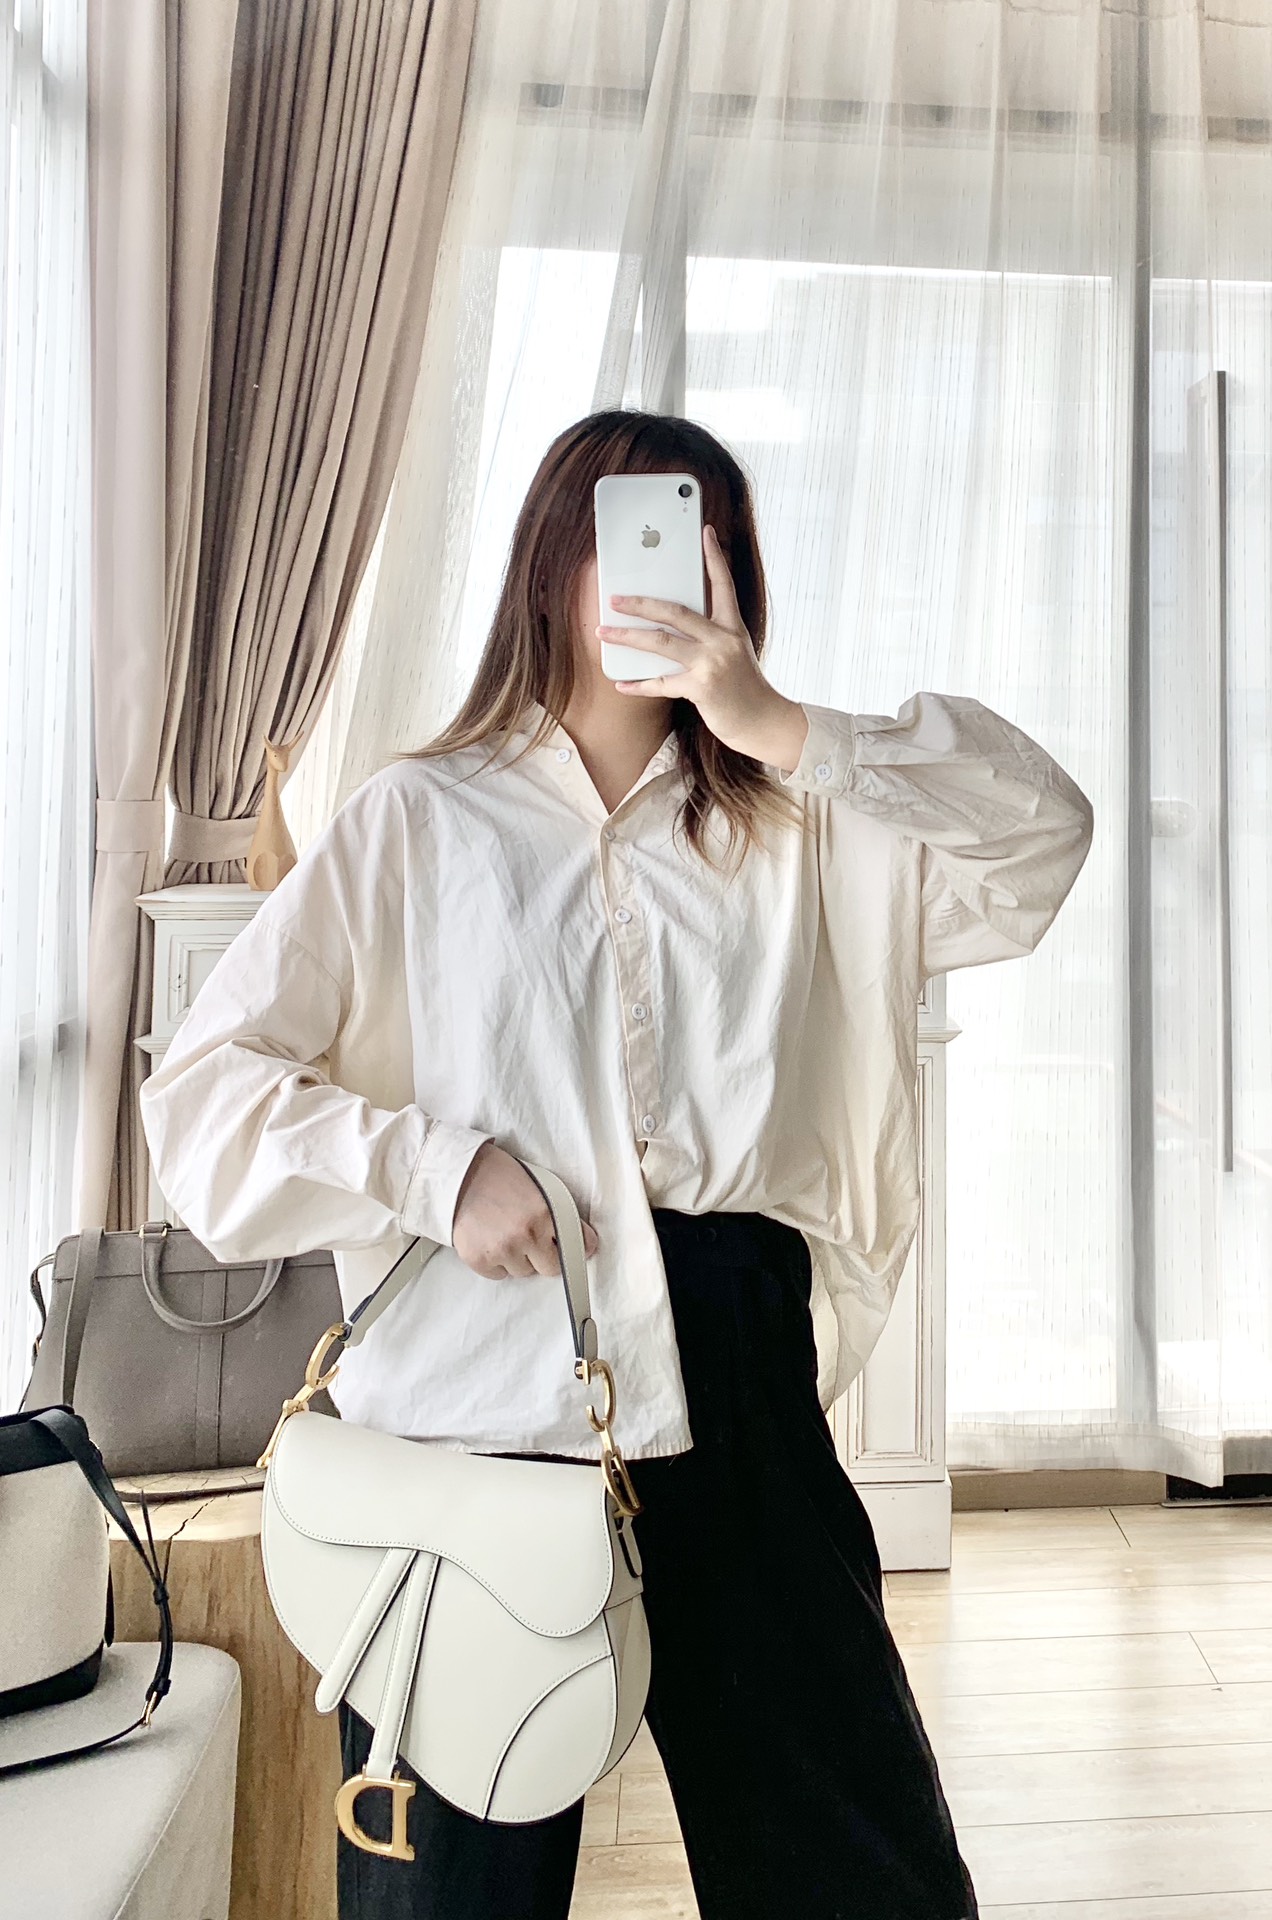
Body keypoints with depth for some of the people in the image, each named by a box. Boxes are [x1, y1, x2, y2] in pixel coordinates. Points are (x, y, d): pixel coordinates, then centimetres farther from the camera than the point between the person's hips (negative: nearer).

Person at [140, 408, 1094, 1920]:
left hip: (731, 1374, 2)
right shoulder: (416, 820, 4)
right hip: (482, 1377, -1)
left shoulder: (794, 826, 10)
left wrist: (779, 727, -12)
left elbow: (1041, 834, -4)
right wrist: (441, 1170, -14)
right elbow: (201, 1088, 0)